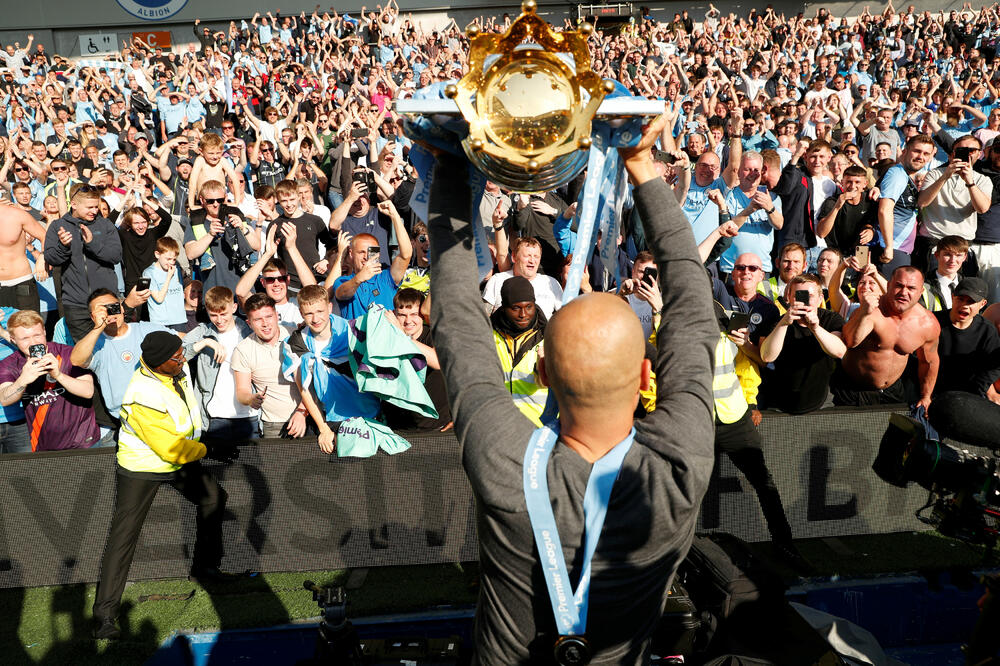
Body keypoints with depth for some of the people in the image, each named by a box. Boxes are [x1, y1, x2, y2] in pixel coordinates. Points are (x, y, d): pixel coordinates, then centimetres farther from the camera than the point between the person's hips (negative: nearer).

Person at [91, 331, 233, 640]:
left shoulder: (178, 368, -13)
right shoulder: (144, 398, -36)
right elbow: (171, 448, -30)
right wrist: (202, 450, -14)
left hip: (179, 458, 8)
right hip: (141, 468, -8)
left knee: (214, 497, 15)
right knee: (124, 535, -8)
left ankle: (204, 566, 33)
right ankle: (105, 614, 1)